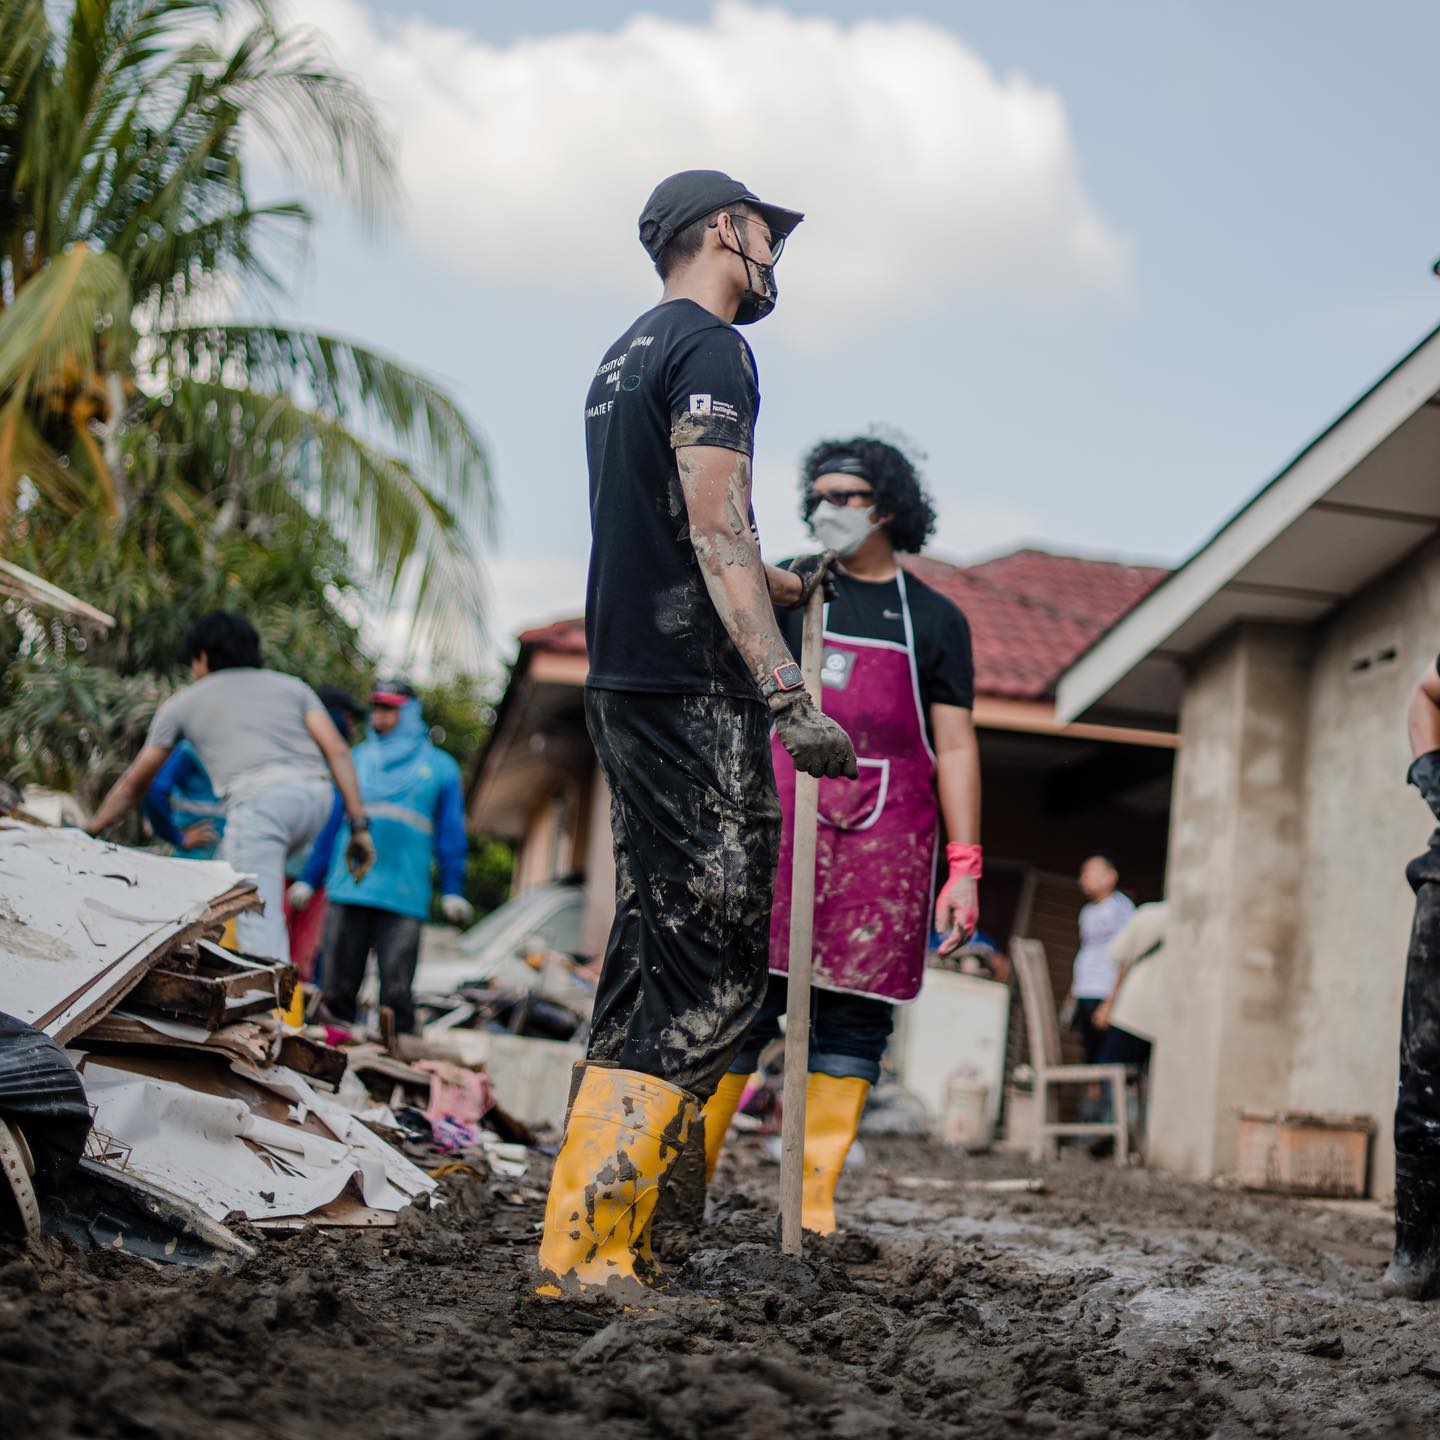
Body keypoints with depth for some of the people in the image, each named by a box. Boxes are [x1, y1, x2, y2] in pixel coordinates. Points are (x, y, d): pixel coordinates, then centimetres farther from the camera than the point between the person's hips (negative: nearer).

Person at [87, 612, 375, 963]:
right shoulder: (292, 686, 28)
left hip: (258, 799, -4)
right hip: (315, 795, 4)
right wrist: (359, 825, 8)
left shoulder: (184, 702, 25)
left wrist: (90, 833, 44)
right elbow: (336, 750, 12)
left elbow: (134, 783, 32)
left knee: (258, 921, -9)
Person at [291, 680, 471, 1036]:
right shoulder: (356, 760, 19)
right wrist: (307, 880, 14)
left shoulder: (439, 767, 13)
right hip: (347, 891, 3)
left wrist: (453, 892, 1)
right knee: (338, 988, 1)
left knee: (396, 992, -7)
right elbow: (329, 824, 20)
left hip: (404, 897, -3)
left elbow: (451, 834, 10)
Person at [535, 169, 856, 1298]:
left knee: (657, 957, 10)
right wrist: (790, 697, -23)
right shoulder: (711, 349, -7)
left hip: (625, 688, 10)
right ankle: (586, 1245, -14)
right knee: (715, 969, -11)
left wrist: (785, 586, 45)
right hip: (695, 696, -10)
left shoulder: (627, 357, 23)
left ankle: (605, 1241, 11)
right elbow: (716, 533, -18)